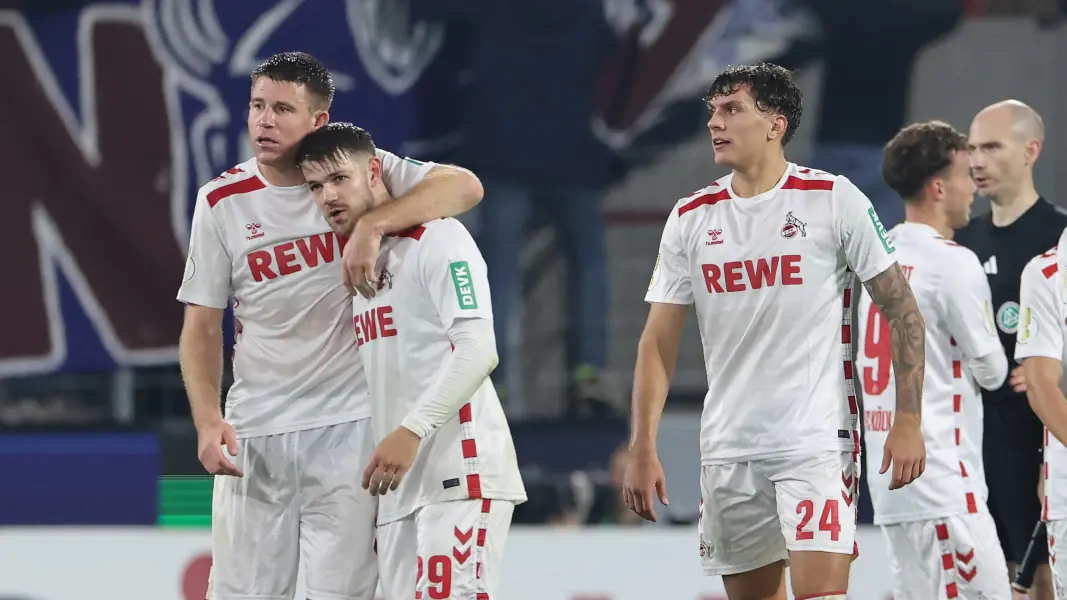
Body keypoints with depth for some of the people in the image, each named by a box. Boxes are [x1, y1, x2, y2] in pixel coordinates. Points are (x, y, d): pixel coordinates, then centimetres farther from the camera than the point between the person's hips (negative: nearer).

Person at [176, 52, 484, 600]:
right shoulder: (223, 201, 2)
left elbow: (464, 186, -15)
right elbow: (201, 324, 5)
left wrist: (372, 225, -27)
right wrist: (207, 421, -9)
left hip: (348, 427, -2)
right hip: (255, 431, 2)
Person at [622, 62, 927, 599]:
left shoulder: (834, 200, -4)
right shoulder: (691, 218, 7)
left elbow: (902, 311, -1)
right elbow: (658, 342, 8)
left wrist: (907, 422, -7)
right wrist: (642, 449, 0)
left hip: (817, 440, -5)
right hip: (727, 449, 5)